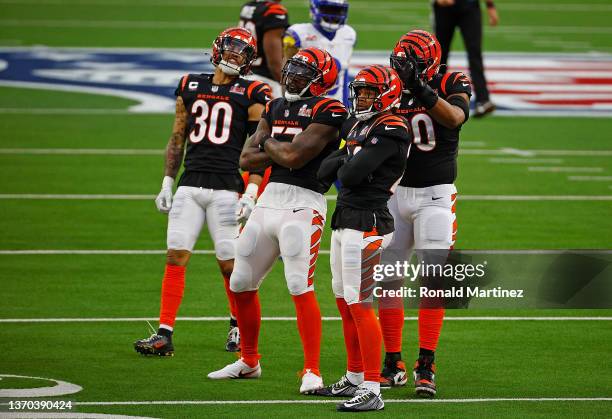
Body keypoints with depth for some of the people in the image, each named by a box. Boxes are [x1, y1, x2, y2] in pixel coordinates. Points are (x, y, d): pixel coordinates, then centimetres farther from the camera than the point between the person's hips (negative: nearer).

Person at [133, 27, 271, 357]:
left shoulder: (251, 95, 2)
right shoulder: (190, 87, 14)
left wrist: (251, 193, -10)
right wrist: (166, 184, 13)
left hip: (226, 188, -3)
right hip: (190, 184, 3)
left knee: (230, 264, 0)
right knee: (176, 258, -5)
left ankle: (238, 326, 23)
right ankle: (164, 335, -5)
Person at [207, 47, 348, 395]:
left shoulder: (327, 111, -9)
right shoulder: (276, 108, 15)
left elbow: (294, 157, -18)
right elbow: (247, 159, 10)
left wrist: (269, 144, 2)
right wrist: (282, 151, -3)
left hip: (303, 206, -8)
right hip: (269, 201, 8)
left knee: (301, 288, -16)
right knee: (241, 285, 14)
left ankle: (312, 372, -12)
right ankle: (249, 361, 30)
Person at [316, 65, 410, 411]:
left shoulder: (390, 130, -13)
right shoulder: (356, 126, 15)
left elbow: (351, 174, -21)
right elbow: (325, 172, 12)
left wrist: (345, 165, 0)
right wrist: (346, 161, -7)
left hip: (366, 225, -10)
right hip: (344, 222, 10)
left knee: (359, 304, -11)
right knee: (344, 303, 16)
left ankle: (372, 390, -11)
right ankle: (355, 378, 27)